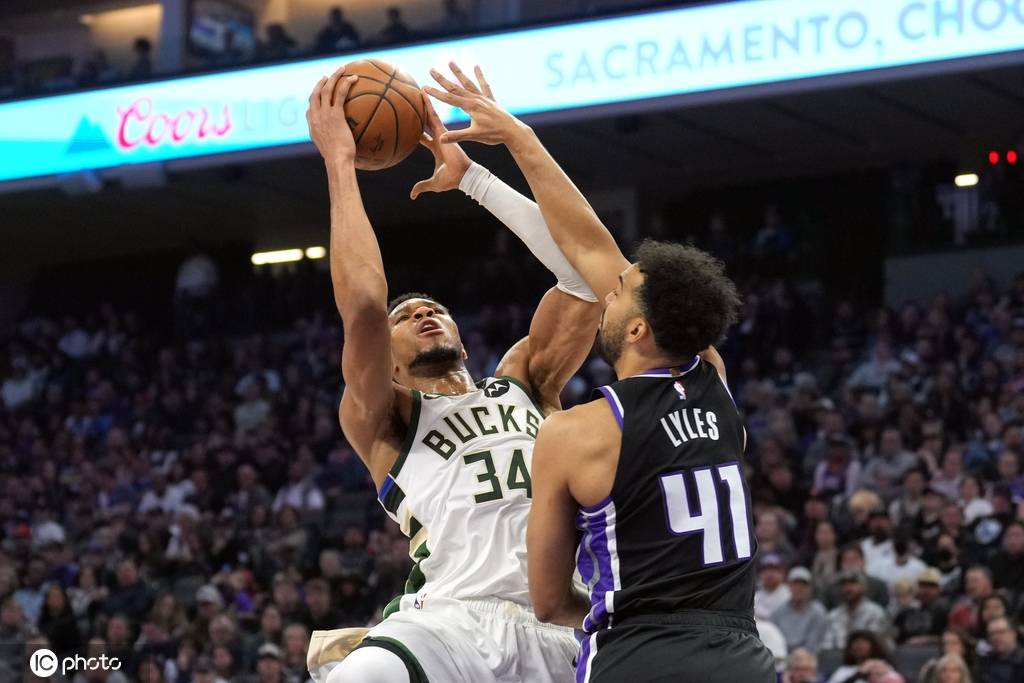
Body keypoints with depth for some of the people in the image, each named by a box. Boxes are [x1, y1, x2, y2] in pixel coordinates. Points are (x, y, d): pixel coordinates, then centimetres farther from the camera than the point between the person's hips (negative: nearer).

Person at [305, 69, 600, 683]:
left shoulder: (524, 382, 27)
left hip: (557, 633, 4)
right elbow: (363, 305, -2)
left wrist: (470, 173, 18)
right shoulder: (383, 420, 17)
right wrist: (340, 163, 6)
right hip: (449, 624, -4)